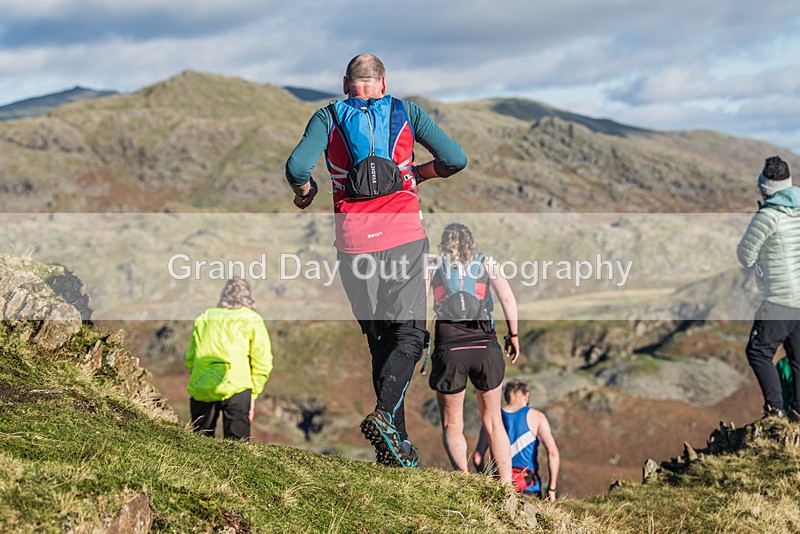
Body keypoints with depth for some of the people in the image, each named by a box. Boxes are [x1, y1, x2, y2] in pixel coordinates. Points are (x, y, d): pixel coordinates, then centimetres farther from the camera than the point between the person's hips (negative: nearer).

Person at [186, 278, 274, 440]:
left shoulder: (203, 318, 21)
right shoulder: (252, 320, 9)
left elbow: (190, 359, 20)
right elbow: (262, 363, 4)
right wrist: (253, 394, 9)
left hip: (200, 390, 3)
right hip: (235, 387, -3)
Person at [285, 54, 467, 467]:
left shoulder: (328, 117, 9)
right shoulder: (406, 113, 11)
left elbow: (297, 168, -7)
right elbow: (456, 159, 4)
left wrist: (305, 193, 14)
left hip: (354, 241, 2)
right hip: (404, 235, -1)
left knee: (380, 340, 12)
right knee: (408, 335, 1)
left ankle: (397, 443, 9)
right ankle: (384, 415, -24)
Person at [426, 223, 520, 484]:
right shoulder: (486, 262, 11)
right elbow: (507, 298, -1)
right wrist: (514, 335, 7)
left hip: (449, 347, -1)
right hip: (485, 346, 1)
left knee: (452, 426, 9)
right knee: (493, 422, 13)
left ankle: (463, 475, -14)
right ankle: (506, 485, 7)